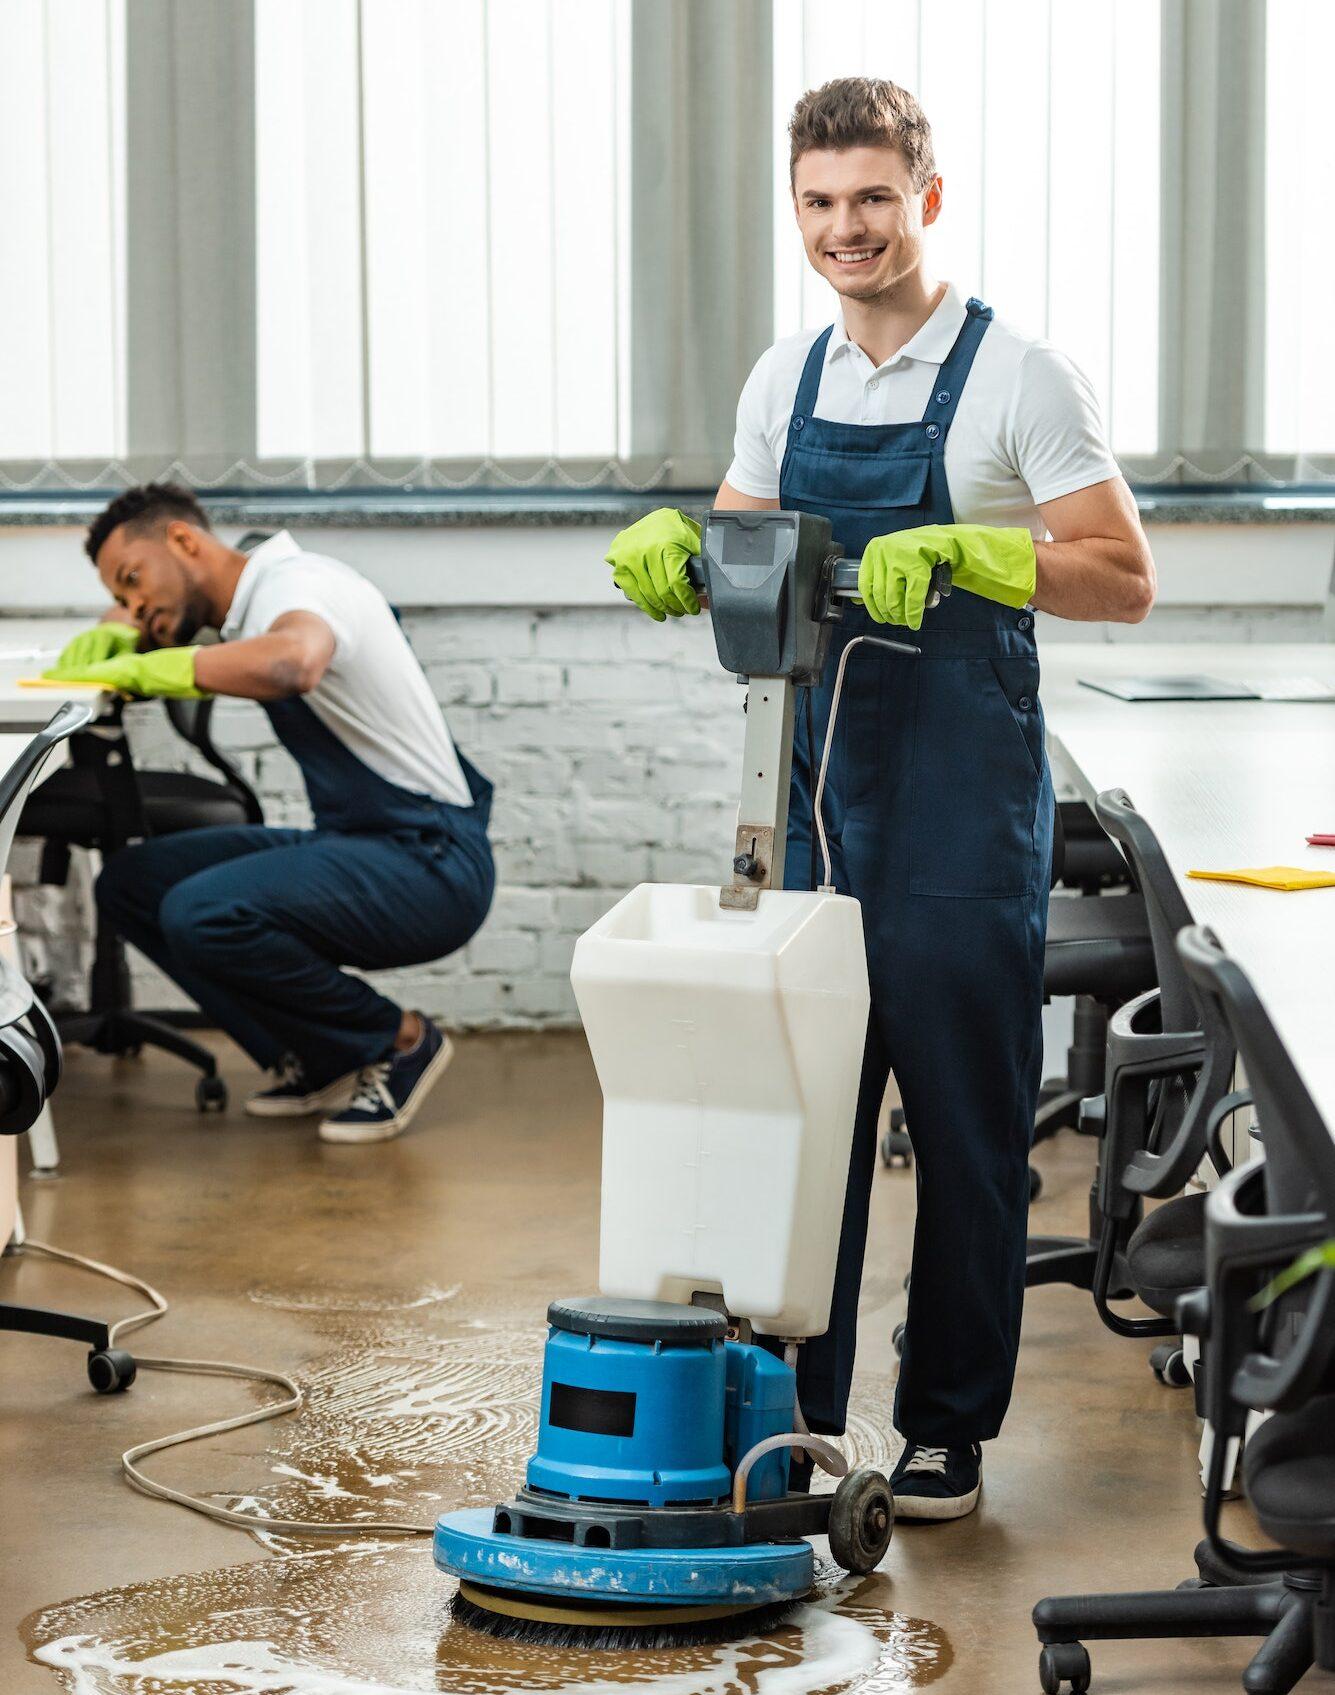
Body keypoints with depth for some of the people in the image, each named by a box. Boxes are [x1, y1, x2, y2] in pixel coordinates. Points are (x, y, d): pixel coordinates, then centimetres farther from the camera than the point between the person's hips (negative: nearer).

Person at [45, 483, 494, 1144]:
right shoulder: (245, 606, 13)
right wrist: (107, 639, 4)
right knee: (131, 884, 3)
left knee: (203, 915, -28)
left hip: (431, 863, -10)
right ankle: (320, 1062, 7)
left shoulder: (296, 581, -15)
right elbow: (136, 625, 30)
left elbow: (292, 662, -40)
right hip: (348, 843, 10)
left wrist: (141, 668, -27)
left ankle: (397, 1043, -6)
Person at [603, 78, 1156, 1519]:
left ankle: (947, 1430, 13)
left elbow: (1124, 579, -9)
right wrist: (670, 544, -5)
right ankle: (792, 1413, 17)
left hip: (963, 811, -5)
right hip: (812, 792, 5)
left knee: (965, 1131, 2)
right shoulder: (787, 380, 11)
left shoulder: (1015, 377, -7)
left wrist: (962, 552, -22)